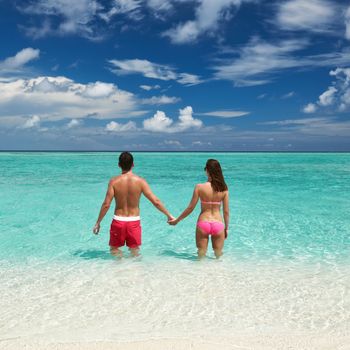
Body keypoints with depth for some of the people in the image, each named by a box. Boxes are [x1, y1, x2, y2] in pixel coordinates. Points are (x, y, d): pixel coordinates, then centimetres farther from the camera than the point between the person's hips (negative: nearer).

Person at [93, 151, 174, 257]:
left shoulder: (114, 181, -9)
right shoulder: (140, 181, -8)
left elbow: (106, 204, -12)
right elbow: (155, 201, -9)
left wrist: (98, 222, -1)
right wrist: (169, 215, 2)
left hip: (118, 221, -1)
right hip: (134, 222, 1)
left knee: (114, 249, 17)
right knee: (135, 250, 18)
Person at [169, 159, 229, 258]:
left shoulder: (199, 187, -10)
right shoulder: (224, 189, -6)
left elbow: (190, 208, -5)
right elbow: (226, 211, -1)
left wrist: (177, 220, 9)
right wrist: (226, 228, 14)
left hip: (203, 224, -1)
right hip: (218, 224, 1)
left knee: (201, 255, 15)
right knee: (218, 256, 18)